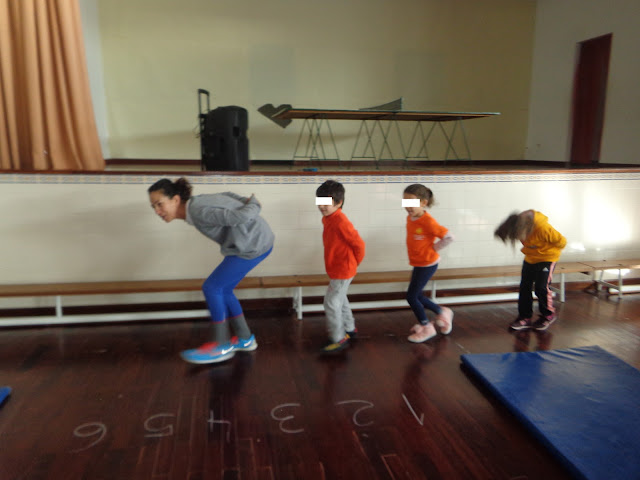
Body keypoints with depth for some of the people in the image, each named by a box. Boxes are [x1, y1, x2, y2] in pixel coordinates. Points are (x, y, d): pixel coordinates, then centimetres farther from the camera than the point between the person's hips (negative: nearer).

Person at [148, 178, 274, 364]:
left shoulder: (199, 212, -22)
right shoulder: (197, 203, 7)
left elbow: (240, 217, -26)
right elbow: (227, 195, 21)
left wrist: (254, 205, -7)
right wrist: (248, 202, 11)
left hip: (254, 245, -9)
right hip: (258, 240, 9)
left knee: (212, 288, -5)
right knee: (222, 290, 14)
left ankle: (221, 346, 7)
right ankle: (245, 338, 25)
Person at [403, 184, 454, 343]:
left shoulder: (428, 221, -24)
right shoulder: (410, 218, 0)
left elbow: (448, 237, -22)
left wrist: (433, 248, -14)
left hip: (427, 264, -8)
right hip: (417, 263, 8)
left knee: (411, 296, -1)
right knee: (416, 295, 17)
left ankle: (426, 328, 18)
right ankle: (442, 313, 36)